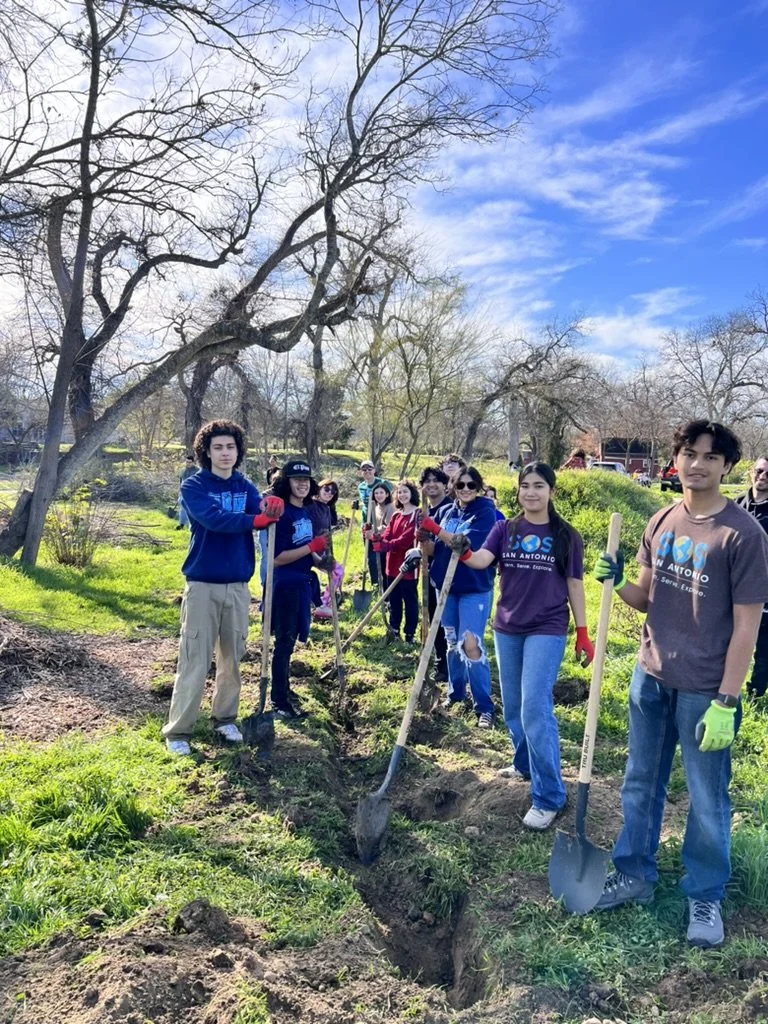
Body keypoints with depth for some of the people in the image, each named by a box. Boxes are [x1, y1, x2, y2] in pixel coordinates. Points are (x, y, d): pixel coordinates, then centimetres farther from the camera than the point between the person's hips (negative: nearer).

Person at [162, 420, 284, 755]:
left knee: (232, 658, 14)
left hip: (238, 585, 4)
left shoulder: (246, 487, 8)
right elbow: (213, 519, -23)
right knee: (194, 660, -3)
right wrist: (255, 520, -32)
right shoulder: (193, 486, -4)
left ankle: (224, 718, 30)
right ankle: (177, 730, 8)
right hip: (202, 584, -4)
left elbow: (261, 515, -11)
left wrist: (273, 508, -34)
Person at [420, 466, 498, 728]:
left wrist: (436, 529, -28)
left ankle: (484, 707, 0)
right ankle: (455, 692, 34)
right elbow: (433, 545, 8)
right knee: (453, 642, 17)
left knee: (471, 645, -10)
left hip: (475, 588, -5)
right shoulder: (445, 511, 6)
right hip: (446, 584, 6)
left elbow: (469, 544, -24)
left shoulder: (486, 512, -10)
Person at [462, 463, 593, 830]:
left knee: (535, 708, -11)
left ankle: (549, 797, -1)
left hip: (547, 630, -4)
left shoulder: (566, 536, -2)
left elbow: (574, 585, 2)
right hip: (506, 629, 4)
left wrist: (583, 635, 1)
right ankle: (524, 765, 39)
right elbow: (482, 560, -13)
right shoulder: (504, 530, 3)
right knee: (513, 707, 15)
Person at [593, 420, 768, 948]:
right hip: (650, 680, 6)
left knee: (707, 801, 11)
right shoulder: (661, 522, 4)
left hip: (704, 692, -5)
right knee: (640, 784, 18)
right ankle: (635, 874, 36)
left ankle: (705, 897, 31)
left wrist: (726, 703, -16)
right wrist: (618, 584, -11)